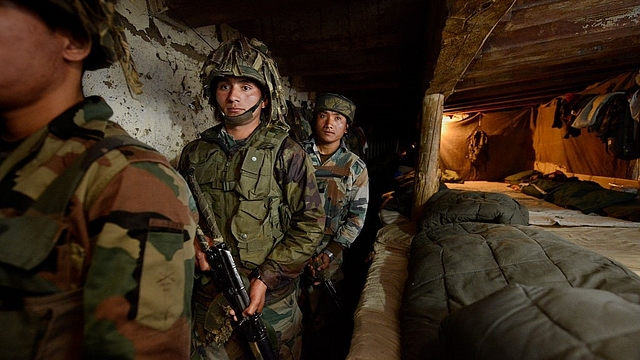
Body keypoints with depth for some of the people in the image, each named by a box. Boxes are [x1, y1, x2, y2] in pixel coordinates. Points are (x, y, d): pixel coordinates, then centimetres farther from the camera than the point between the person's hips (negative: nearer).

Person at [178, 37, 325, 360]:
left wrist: (266, 278, -16)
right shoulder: (195, 153, 1)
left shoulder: (286, 153, -11)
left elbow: (310, 223, -13)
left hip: (271, 300, -2)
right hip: (208, 298, 3)